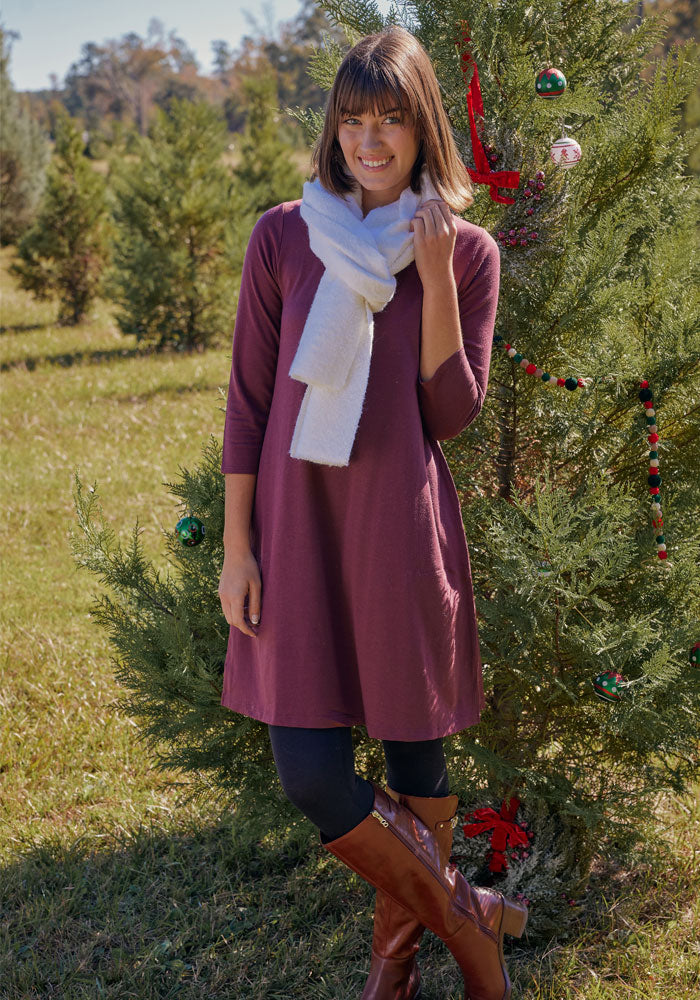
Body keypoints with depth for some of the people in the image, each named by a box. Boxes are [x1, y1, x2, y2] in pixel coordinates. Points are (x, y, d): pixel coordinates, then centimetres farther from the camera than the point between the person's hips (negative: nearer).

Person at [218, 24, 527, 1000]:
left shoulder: (469, 253, 1)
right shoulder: (284, 235, 2)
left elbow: (452, 413, -4)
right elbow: (248, 398, 4)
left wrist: (433, 275, -12)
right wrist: (236, 545, 0)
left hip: (405, 527, 0)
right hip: (298, 523, 1)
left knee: (415, 752, 11)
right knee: (309, 777, -4)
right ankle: (467, 916, 20)